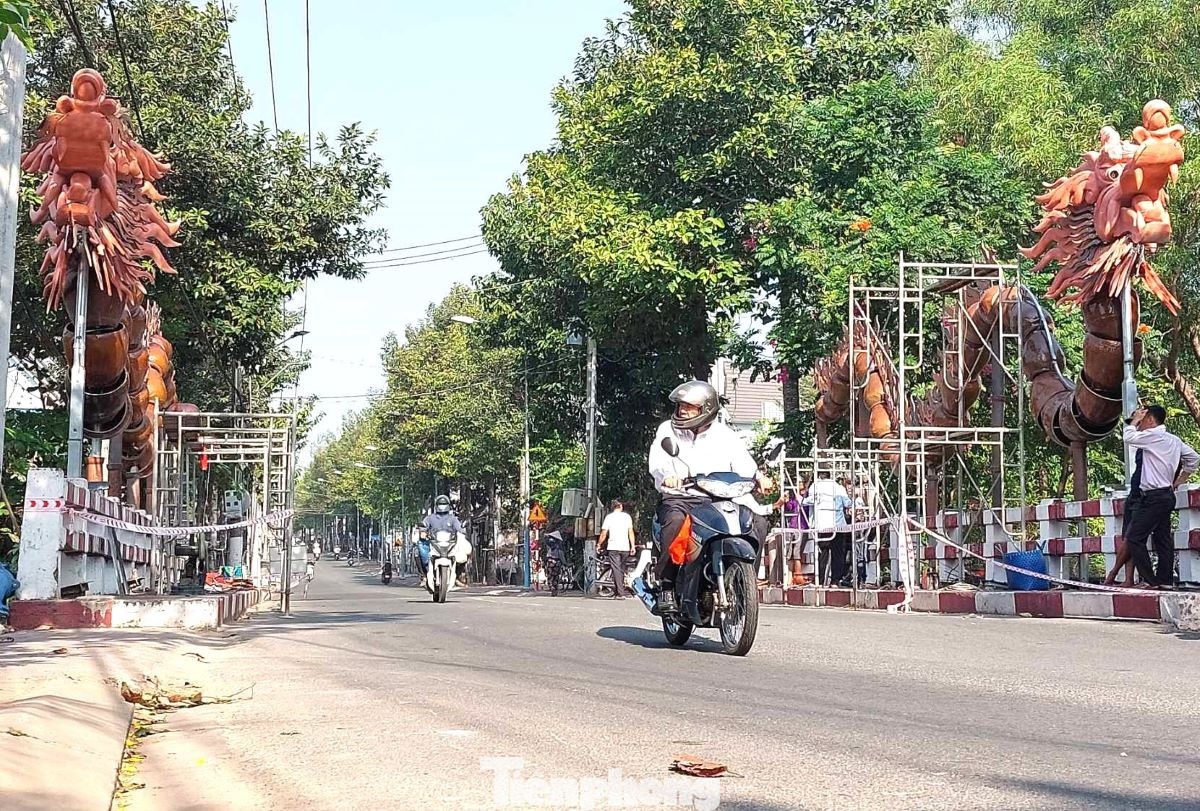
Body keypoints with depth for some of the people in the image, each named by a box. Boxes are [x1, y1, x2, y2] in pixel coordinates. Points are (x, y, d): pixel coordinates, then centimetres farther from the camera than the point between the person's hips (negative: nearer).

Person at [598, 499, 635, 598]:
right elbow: (631, 532, 1)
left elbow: (603, 534, 0)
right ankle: (617, 590, 19)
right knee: (622, 570, 14)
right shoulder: (627, 516, 6)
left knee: (616, 570, -4)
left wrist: (599, 545, 12)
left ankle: (621, 593, -12)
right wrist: (633, 546, 4)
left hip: (613, 547, -2)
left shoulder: (609, 517, 2)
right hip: (625, 547, 2)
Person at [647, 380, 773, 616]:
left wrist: (759, 477, -23)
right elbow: (657, 460, -8)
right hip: (678, 498, -2)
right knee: (674, 520, -38)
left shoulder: (724, 434, 12)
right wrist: (667, 476, -32)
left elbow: (742, 463, 0)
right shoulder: (667, 430, 9)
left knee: (758, 521, -18)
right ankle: (666, 588, -29)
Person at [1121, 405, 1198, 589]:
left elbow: (1128, 438, -9)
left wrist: (1134, 421, 5)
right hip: (1167, 495, 10)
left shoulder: (1153, 435, -12)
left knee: (1135, 539, -8)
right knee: (1163, 538, 10)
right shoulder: (1174, 440, 14)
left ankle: (1150, 580, -10)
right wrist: (1178, 481, 21)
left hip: (1153, 497, -10)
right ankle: (1165, 580, 10)